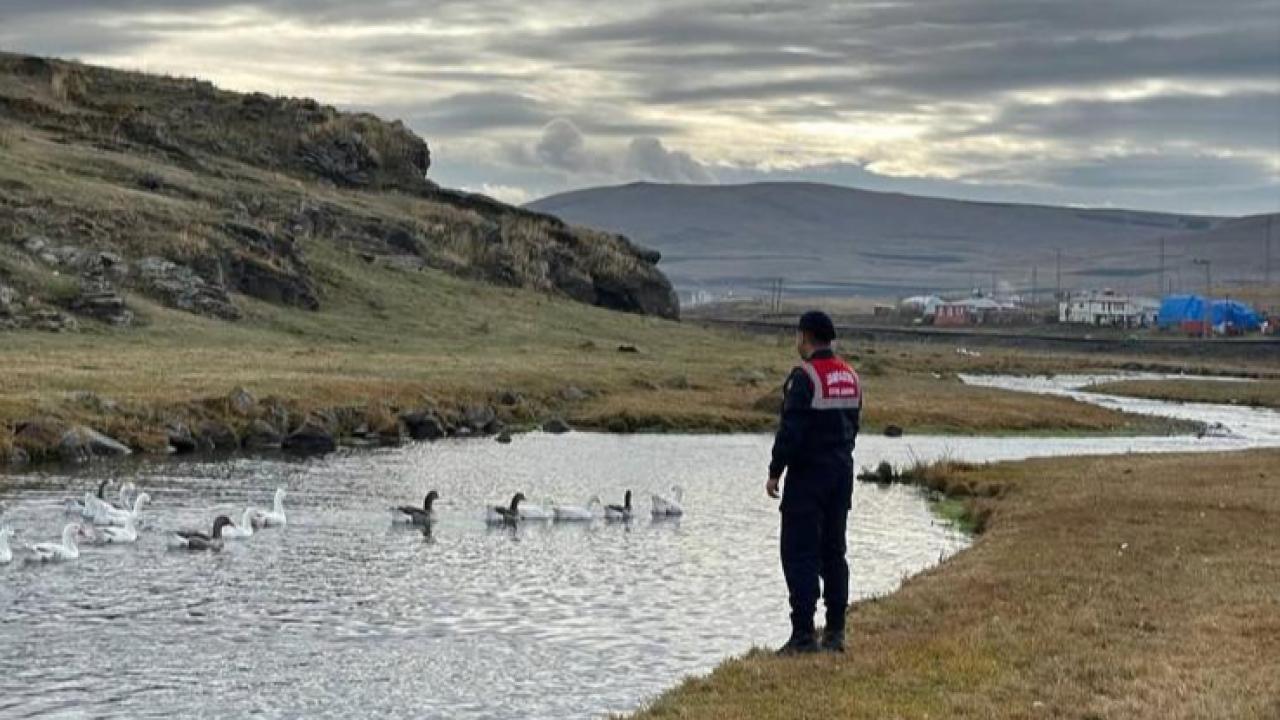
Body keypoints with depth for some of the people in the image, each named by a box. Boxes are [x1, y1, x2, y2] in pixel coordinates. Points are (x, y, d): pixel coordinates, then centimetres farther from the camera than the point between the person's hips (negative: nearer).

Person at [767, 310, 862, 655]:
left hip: (808, 474, -7)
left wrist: (775, 472, -11)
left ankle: (803, 635, -9)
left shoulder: (804, 377, -14)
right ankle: (835, 632, 13)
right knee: (833, 552, 12)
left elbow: (791, 430, -18)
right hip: (842, 472, 8)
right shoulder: (851, 377, 10)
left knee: (800, 553, -5)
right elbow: (853, 426, 14)